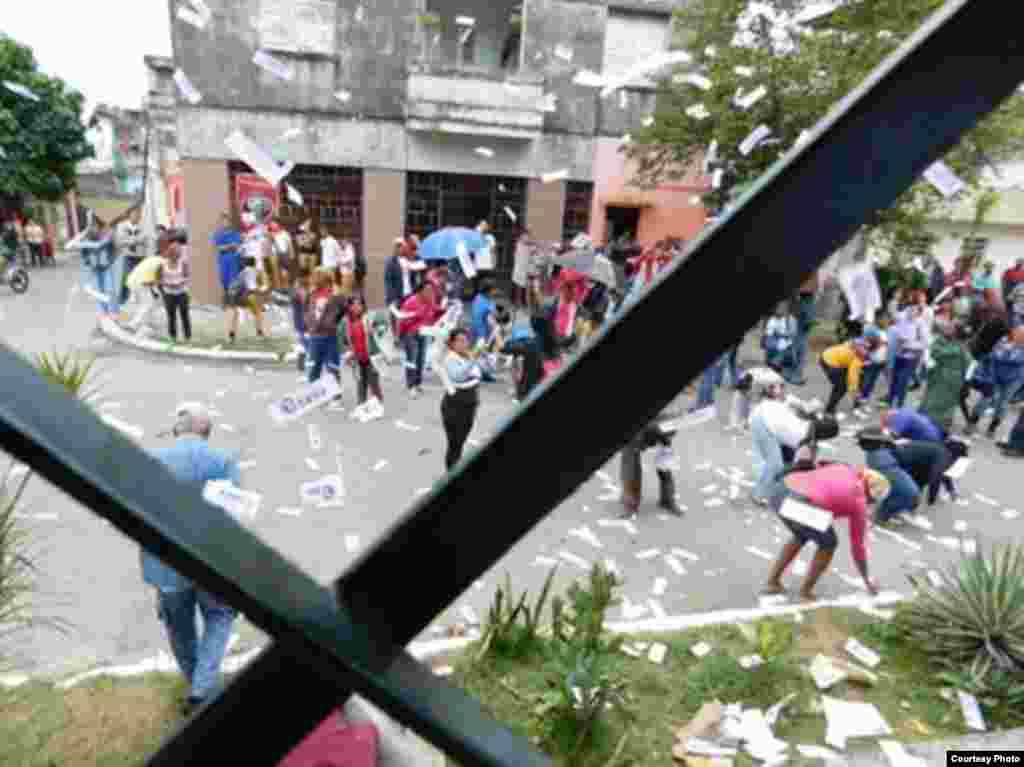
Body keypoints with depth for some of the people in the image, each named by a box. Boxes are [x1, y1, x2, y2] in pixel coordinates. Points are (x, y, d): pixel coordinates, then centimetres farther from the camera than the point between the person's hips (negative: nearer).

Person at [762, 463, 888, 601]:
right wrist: (867, 579, 37)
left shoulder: (842, 468, 28)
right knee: (828, 543, 23)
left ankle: (772, 582, 31)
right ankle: (805, 593, 25)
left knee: (801, 536, 33)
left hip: (781, 494, 6)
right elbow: (858, 543, 24)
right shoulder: (859, 501, 15)